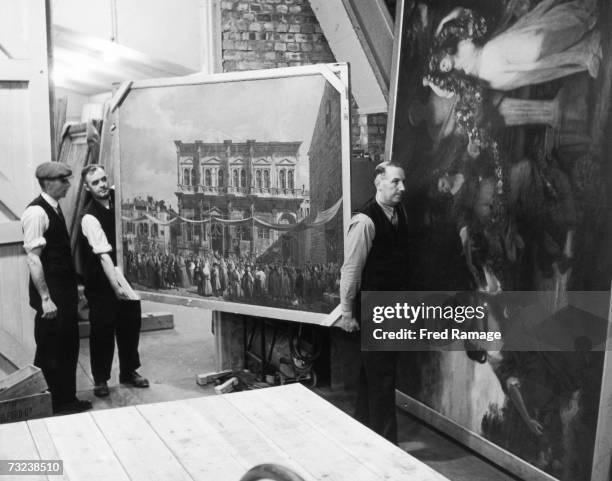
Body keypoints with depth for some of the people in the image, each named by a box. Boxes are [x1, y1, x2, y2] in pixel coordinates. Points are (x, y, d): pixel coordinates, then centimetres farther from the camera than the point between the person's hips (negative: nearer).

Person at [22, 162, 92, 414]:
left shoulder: (55, 208, 10)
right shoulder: (37, 212, -17)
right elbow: (33, 258, -21)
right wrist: (45, 298, -23)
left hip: (65, 292, 9)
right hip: (51, 296, -9)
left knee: (69, 348, 17)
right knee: (49, 352, 4)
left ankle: (67, 400, 30)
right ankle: (49, 408, 17)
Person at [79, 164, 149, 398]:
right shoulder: (90, 218, -19)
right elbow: (104, 254, -26)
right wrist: (115, 285, -32)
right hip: (102, 283, -6)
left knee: (131, 324, 14)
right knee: (102, 330, 4)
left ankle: (129, 371, 31)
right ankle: (100, 379, 21)